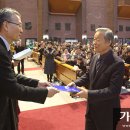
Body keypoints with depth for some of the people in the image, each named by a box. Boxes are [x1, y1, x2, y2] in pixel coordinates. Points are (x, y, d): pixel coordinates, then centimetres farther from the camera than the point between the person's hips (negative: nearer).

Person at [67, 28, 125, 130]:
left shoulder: (117, 63, -23)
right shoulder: (95, 57, 0)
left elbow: (114, 90, -27)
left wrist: (89, 94, -33)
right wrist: (76, 83, -6)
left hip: (107, 111, -6)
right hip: (92, 107, 7)